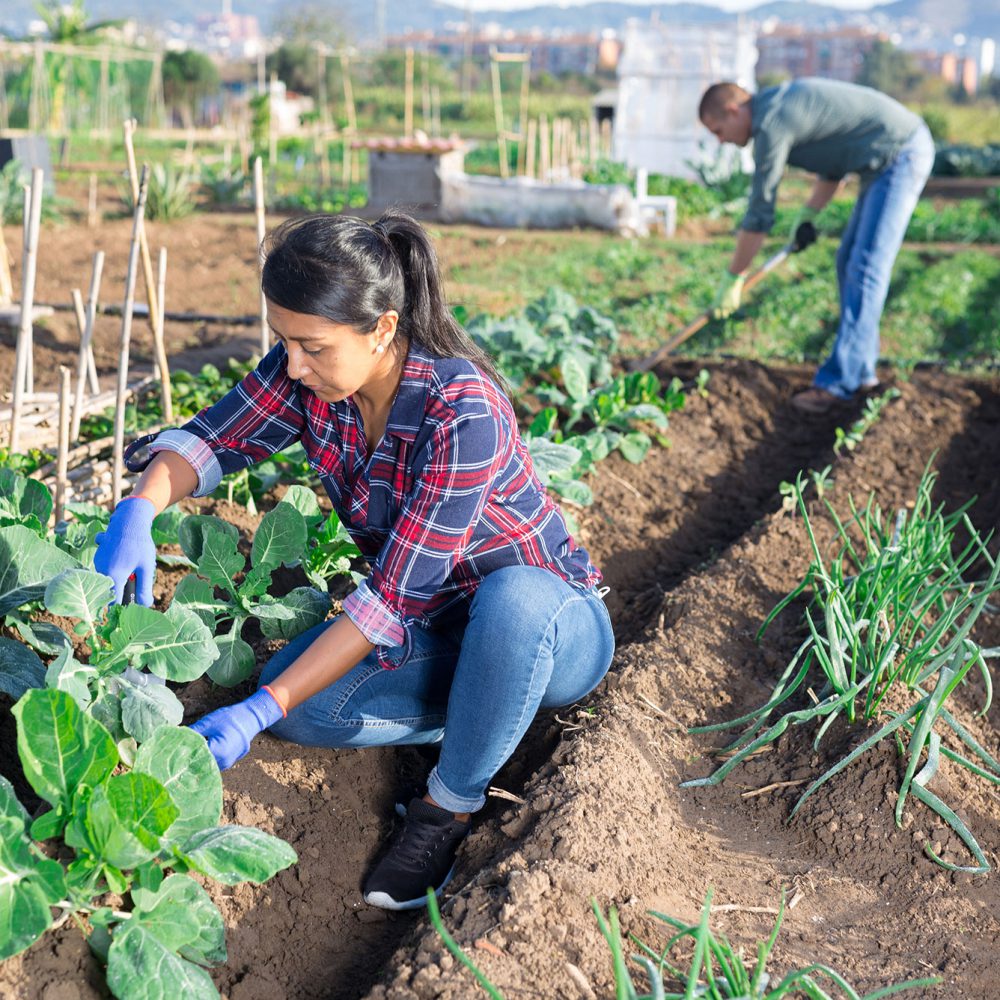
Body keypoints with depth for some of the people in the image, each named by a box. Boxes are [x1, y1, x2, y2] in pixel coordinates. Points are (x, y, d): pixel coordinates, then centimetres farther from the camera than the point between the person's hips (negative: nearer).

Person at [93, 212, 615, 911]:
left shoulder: (462, 410, -33)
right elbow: (214, 439, -1)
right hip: (438, 629, 6)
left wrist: (259, 712, -34)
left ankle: (451, 806, -16)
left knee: (510, 600, -42)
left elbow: (395, 598, -32)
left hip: (554, 626, -6)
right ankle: (490, 715, 2)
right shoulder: (310, 370, -12)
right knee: (296, 695, -19)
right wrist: (140, 509, -24)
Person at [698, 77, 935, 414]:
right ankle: (860, 370, 17)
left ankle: (837, 383, -14)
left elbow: (759, 214, -15)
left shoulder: (771, 125, -18)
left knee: (864, 269, -13)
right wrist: (807, 215, 14)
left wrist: (732, 280, -6)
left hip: (901, 155, -10)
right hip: (899, 155, 10)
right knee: (849, 264, 12)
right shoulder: (783, 101, 12)